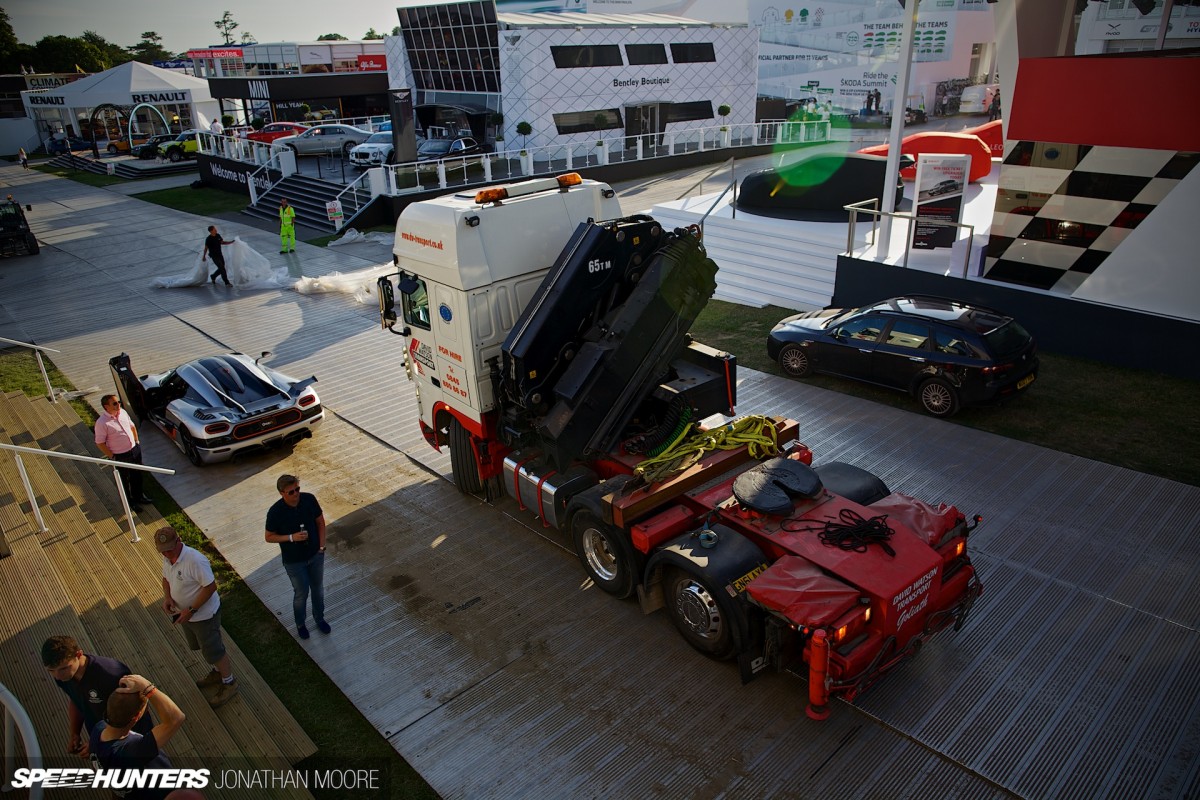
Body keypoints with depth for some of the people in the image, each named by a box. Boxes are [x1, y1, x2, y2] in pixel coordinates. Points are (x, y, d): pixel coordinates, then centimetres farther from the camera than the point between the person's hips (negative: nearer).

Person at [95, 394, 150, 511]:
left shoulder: (123, 412, -5)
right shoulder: (102, 423, -24)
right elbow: (100, 443, -17)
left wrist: (137, 441, 11)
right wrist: (112, 456, -15)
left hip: (135, 450, 6)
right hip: (121, 456, -6)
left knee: (137, 475, 23)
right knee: (125, 480, 15)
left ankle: (138, 495, 45)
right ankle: (130, 501, 34)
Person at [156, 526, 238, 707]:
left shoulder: (195, 560, -33)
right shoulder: (167, 557, -7)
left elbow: (211, 586, -29)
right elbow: (166, 578, 11)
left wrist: (191, 610, -28)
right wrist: (167, 597, -8)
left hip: (204, 615, -9)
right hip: (185, 613, 9)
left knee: (213, 651, 8)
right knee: (201, 647, 27)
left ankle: (229, 683, 28)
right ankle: (218, 672, 50)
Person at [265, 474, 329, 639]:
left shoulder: (309, 499, -17)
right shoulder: (275, 512, -25)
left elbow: (320, 522, -2)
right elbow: (269, 537, -11)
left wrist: (321, 545, -5)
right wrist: (291, 537, -25)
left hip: (315, 555, 3)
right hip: (294, 561, -3)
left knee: (318, 589, 21)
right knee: (301, 593, 14)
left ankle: (319, 618, 46)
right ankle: (300, 624, 42)